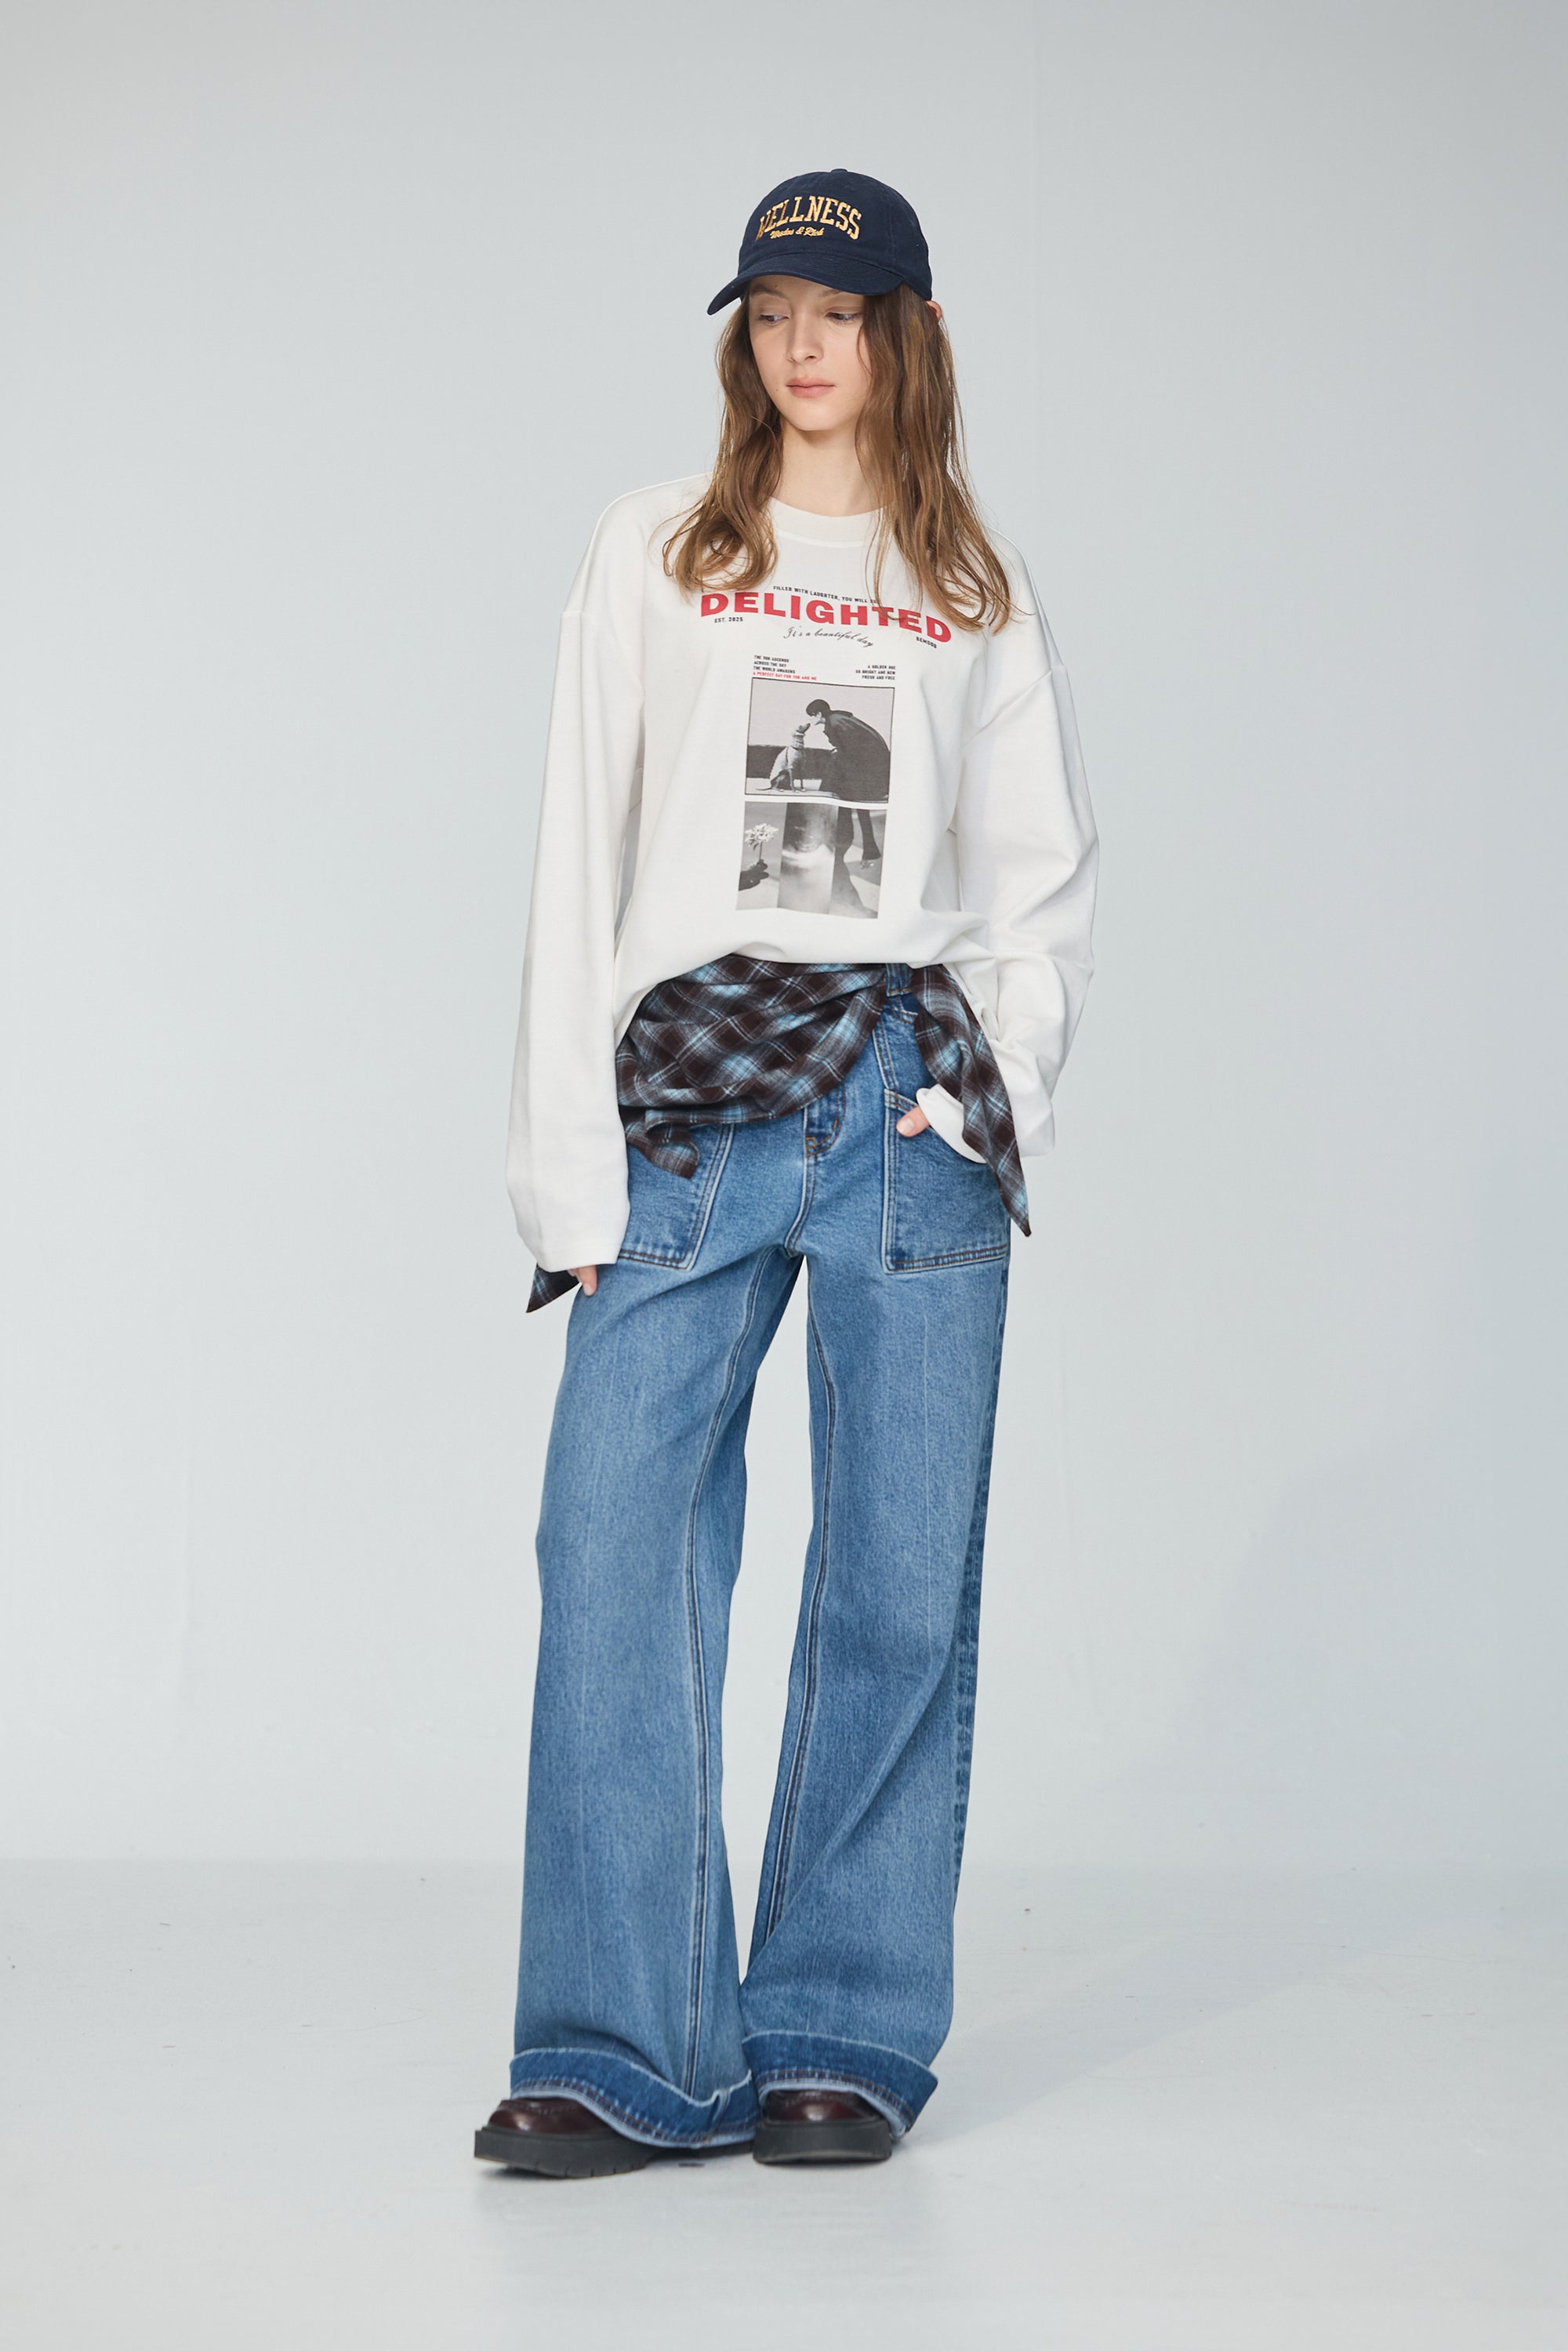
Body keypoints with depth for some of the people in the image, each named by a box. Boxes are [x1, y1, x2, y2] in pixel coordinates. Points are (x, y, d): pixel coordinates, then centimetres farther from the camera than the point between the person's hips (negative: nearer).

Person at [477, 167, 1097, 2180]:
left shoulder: (982, 590, 14)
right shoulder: (652, 556, 11)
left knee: (900, 1582, 0)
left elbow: (1046, 873, 13)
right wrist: (570, 1161, -3)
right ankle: (625, 2054, 0)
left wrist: (987, 1087, -5)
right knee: (617, 1559, -8)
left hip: (910, 1103, 1)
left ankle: (842, 2035, 11)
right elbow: (577, 863, 5)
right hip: (689, 1094, 0)